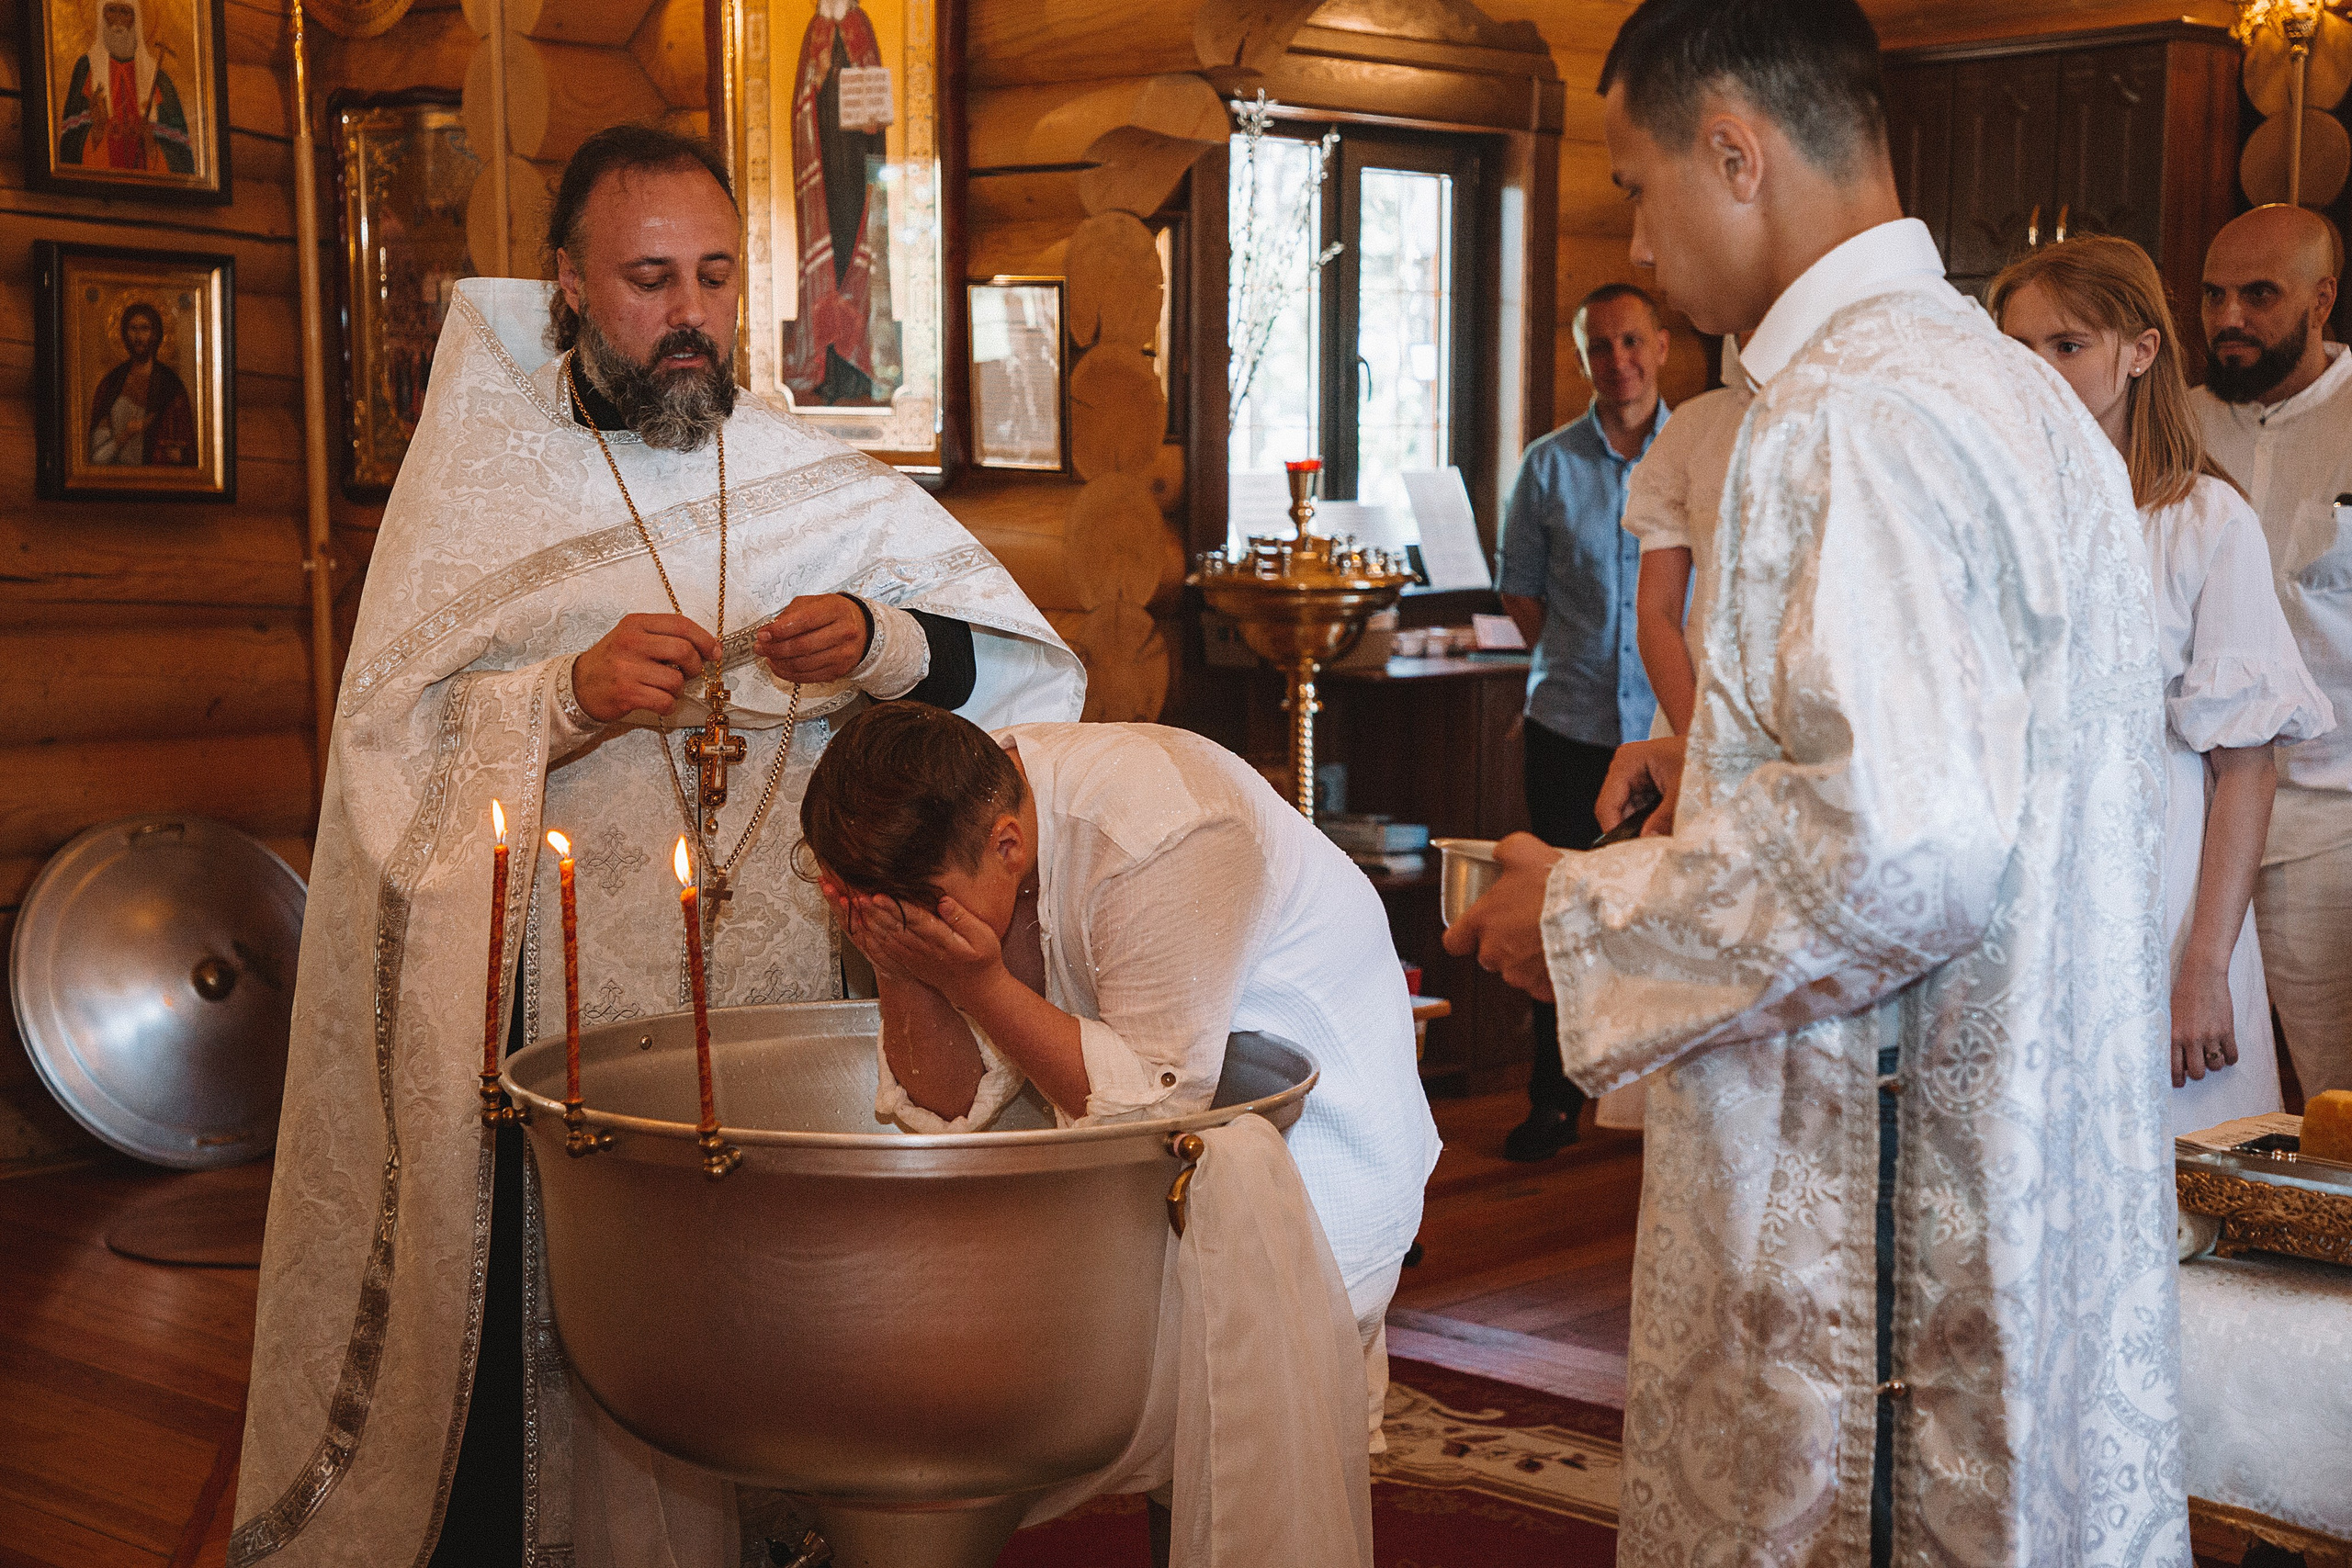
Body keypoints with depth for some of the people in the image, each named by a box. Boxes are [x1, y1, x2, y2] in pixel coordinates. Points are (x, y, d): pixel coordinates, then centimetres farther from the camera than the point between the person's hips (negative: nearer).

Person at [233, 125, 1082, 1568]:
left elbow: (1027, 671, 6)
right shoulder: (478, 489, 6)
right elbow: (391, 740, -3)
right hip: (556, 1005, -1)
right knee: (544, 1329, -3)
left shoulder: (827, 491, 10)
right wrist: (572, 697, -19)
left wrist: (884, 643, -14)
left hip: (783, 998, 2)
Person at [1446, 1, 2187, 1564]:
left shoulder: (1851, 418, -20)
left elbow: (1897, 851, -28)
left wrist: (1582, 918, -15)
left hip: (1879, 1233, -10)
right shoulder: (2024, 391, 12)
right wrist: (1743, 763, 18)